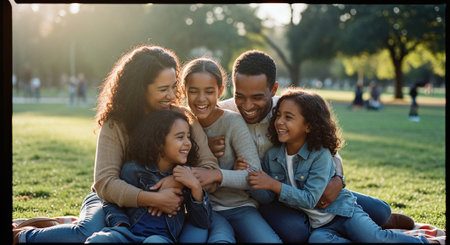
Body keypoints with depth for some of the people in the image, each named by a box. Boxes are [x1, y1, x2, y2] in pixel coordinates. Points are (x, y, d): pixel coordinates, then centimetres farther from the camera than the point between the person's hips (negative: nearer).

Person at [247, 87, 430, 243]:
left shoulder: (321, 155, -17)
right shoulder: (272, 155, -2)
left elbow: (310, 199, -22)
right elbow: (266, 197, -4)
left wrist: (274, 184, -29)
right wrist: (249, 175, -22)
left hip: (342, 212, -3)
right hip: (317, 225, 3)